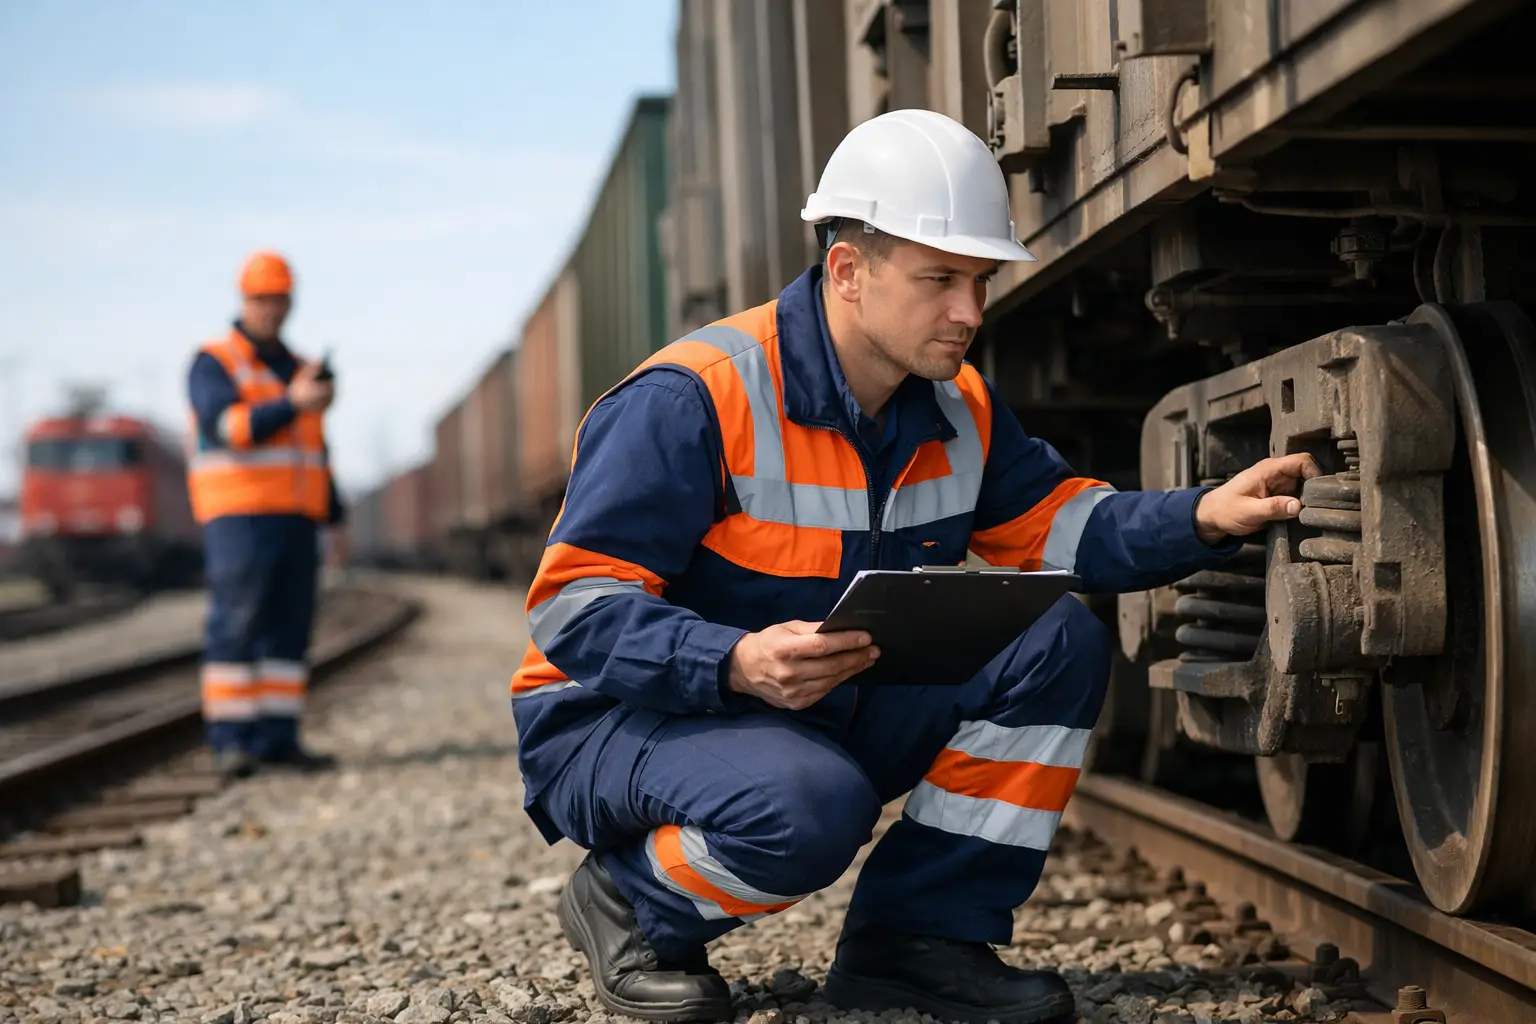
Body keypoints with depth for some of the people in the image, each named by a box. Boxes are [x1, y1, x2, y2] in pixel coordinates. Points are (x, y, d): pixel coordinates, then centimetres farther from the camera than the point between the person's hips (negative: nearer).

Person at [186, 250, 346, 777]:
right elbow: (229, 427, -19)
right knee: (236, 625, -10)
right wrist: (292, 403, -29)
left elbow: (315, 451, 22)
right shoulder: (213, 363, -2)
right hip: (238, 516, -6)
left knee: (288, 629, 2)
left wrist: (335, 518, 16)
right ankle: (231, 739, -8)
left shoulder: (296, 368, 19)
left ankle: (278, 738, 4)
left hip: (294, 519, 6)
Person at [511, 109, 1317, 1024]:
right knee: (806, 809, -40)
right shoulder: (694, 400, -23)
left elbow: (1055, 526, 3)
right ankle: (631, 903, -5)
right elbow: (575, 608, -24)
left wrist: (1205, 517, -16)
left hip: (842, 715, 7)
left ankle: (923, 935, -3)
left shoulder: (959, 409, 3)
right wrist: (739, 666, -41)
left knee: (1059, 644, -10)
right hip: (627, 719, -7)